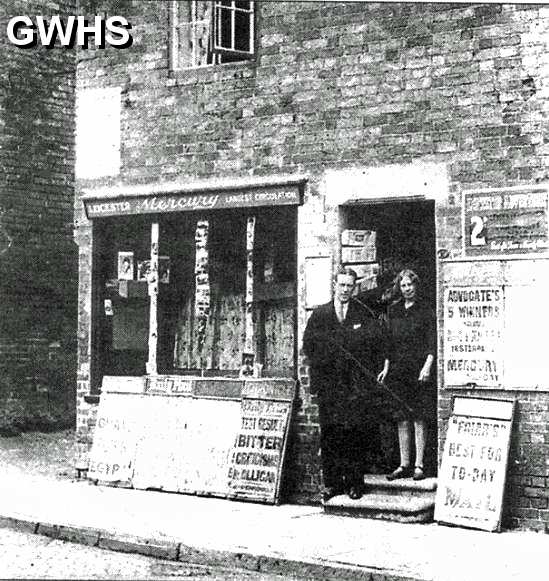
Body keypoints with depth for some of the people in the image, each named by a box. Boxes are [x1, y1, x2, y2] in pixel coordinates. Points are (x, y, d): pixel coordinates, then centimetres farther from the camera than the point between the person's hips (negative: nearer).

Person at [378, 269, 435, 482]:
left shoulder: (425, 311, -1)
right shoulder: (393, 310, 13)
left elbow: (432, 344, -5)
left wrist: (427, 366, -16)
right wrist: (386, 367, 11)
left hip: (419, 370, -5)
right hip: (398, 369, 5)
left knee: (419, 418, -2)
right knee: (402, 418, 6)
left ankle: (419, 465, 2)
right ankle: (404, 465, 11)